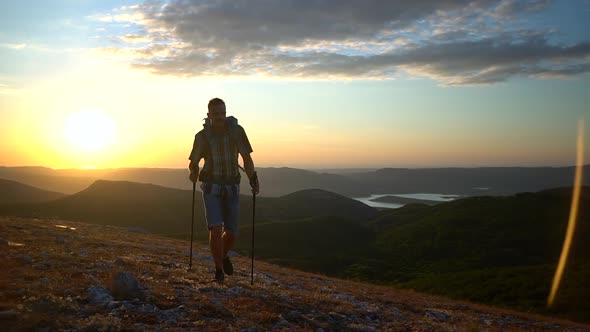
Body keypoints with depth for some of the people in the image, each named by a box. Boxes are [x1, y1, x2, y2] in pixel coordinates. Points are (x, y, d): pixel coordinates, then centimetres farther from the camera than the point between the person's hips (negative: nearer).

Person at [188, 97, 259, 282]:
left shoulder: (236, 131, -5)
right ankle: (219, 271, -1)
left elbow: (246, 158, 0)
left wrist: (253, 180, -13)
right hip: (211, 188, -1)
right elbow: (193, 162, 6)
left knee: (231, 233, 3)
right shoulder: (202, 136, -4)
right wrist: (193, 172, -17)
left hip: (231, 188, 1)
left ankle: (223, 255, 36)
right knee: (216, 229, -15)